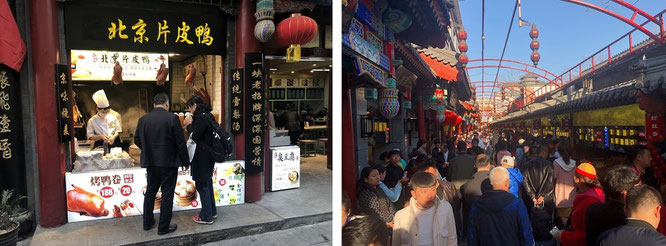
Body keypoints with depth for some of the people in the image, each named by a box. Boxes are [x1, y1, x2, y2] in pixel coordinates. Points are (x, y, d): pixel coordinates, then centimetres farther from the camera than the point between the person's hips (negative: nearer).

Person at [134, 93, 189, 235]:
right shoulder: (172, 118, -15)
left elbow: (137, 140, 8)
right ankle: (163, 227, 11)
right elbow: (180, 143, -12)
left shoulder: (143, 120, -1)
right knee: (167, 194, 4)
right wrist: (185, 161, -2)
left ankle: (147, 222, 30)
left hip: (150, 163, 5)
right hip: (169, 163, -5)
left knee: (150, 191, 19)